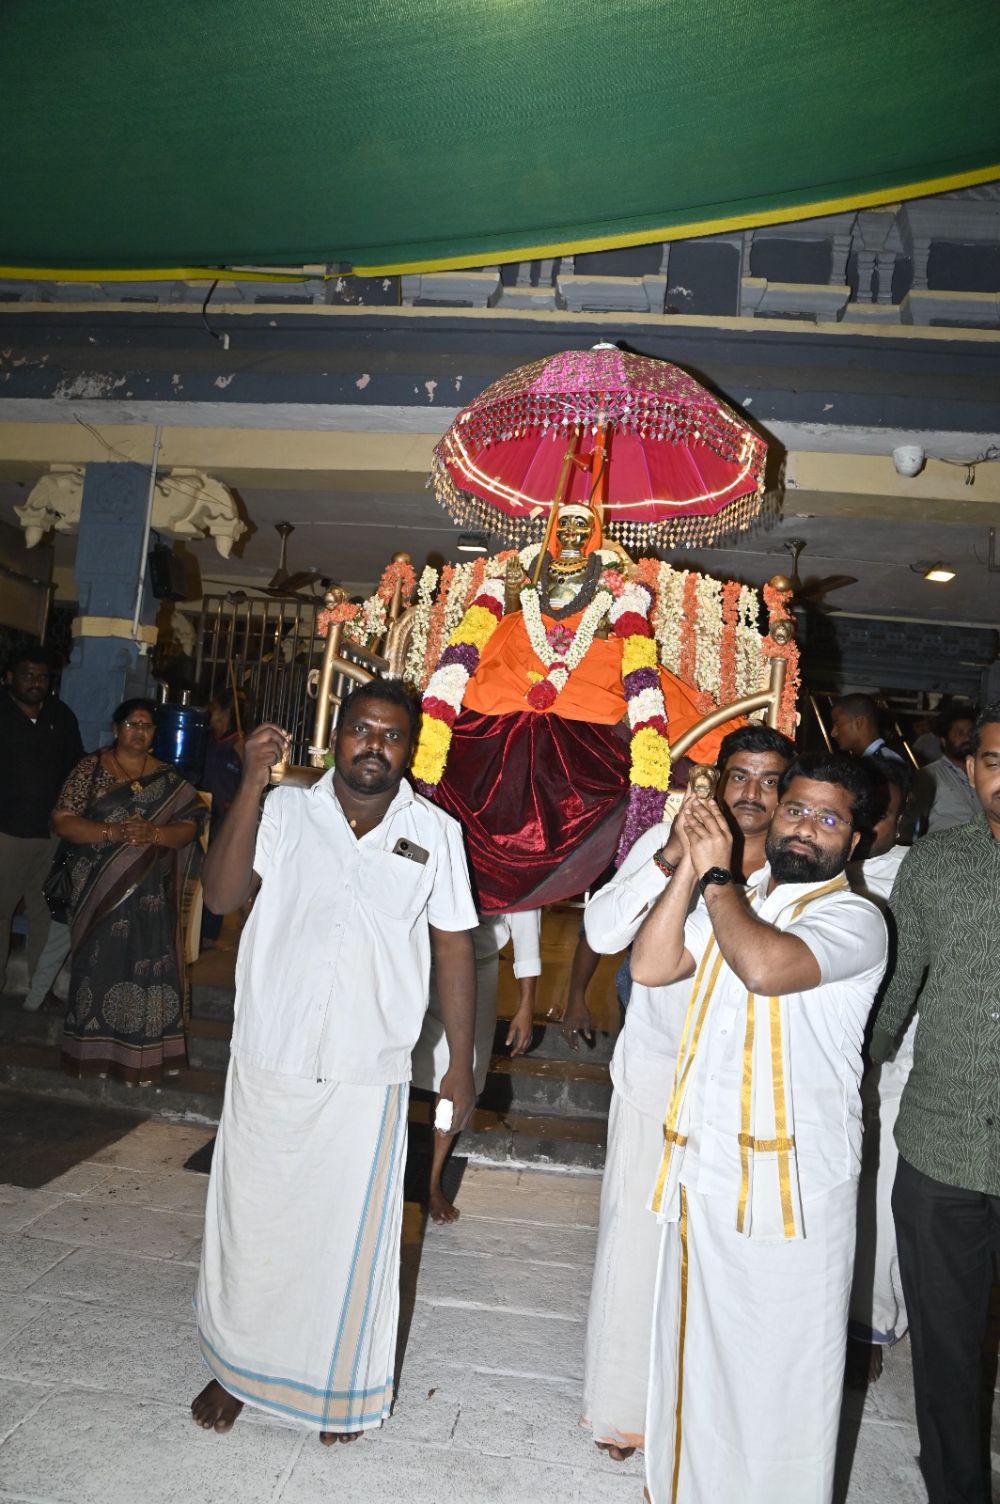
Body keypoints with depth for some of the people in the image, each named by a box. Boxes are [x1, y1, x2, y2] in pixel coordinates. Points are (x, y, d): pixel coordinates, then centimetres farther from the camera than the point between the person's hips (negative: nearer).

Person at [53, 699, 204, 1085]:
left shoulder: (169, 779, 7)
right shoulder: (90, 768, 2)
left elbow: (188, 827, 0)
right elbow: (62, 821, -5)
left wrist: (153, 833, -20)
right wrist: (113, 832, -19)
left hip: (148, 894, 1)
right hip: (97, 888, -1)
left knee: (147, 968, -1)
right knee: (97, 966, 4)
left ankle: (140, 1056, 8)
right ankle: (91, 1051, 16)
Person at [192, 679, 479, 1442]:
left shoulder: (435, 832, -4)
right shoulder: (287, 810, -4)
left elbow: (454, 949, 0)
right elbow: (223, 894, -16)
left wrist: (461, 1064, 1)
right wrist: (252, 785, -22)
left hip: (368, 1078, 0)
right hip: (270, 1065, 1)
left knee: (351, 1233, 13)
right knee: (250, 1219, 17)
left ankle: (338, 1387, 38)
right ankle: (235, 1365, 43)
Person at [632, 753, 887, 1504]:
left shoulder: (855, 919, -10)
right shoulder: (736, 900, 12)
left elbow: (766, 967, -29)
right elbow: (651, 965, 1)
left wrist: (716, 875, -14)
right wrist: (692, 868, -5)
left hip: (790, 1185, -6)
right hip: (702, 1168, 6)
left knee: (778, 1368, 7)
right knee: (694, 1351, 21)